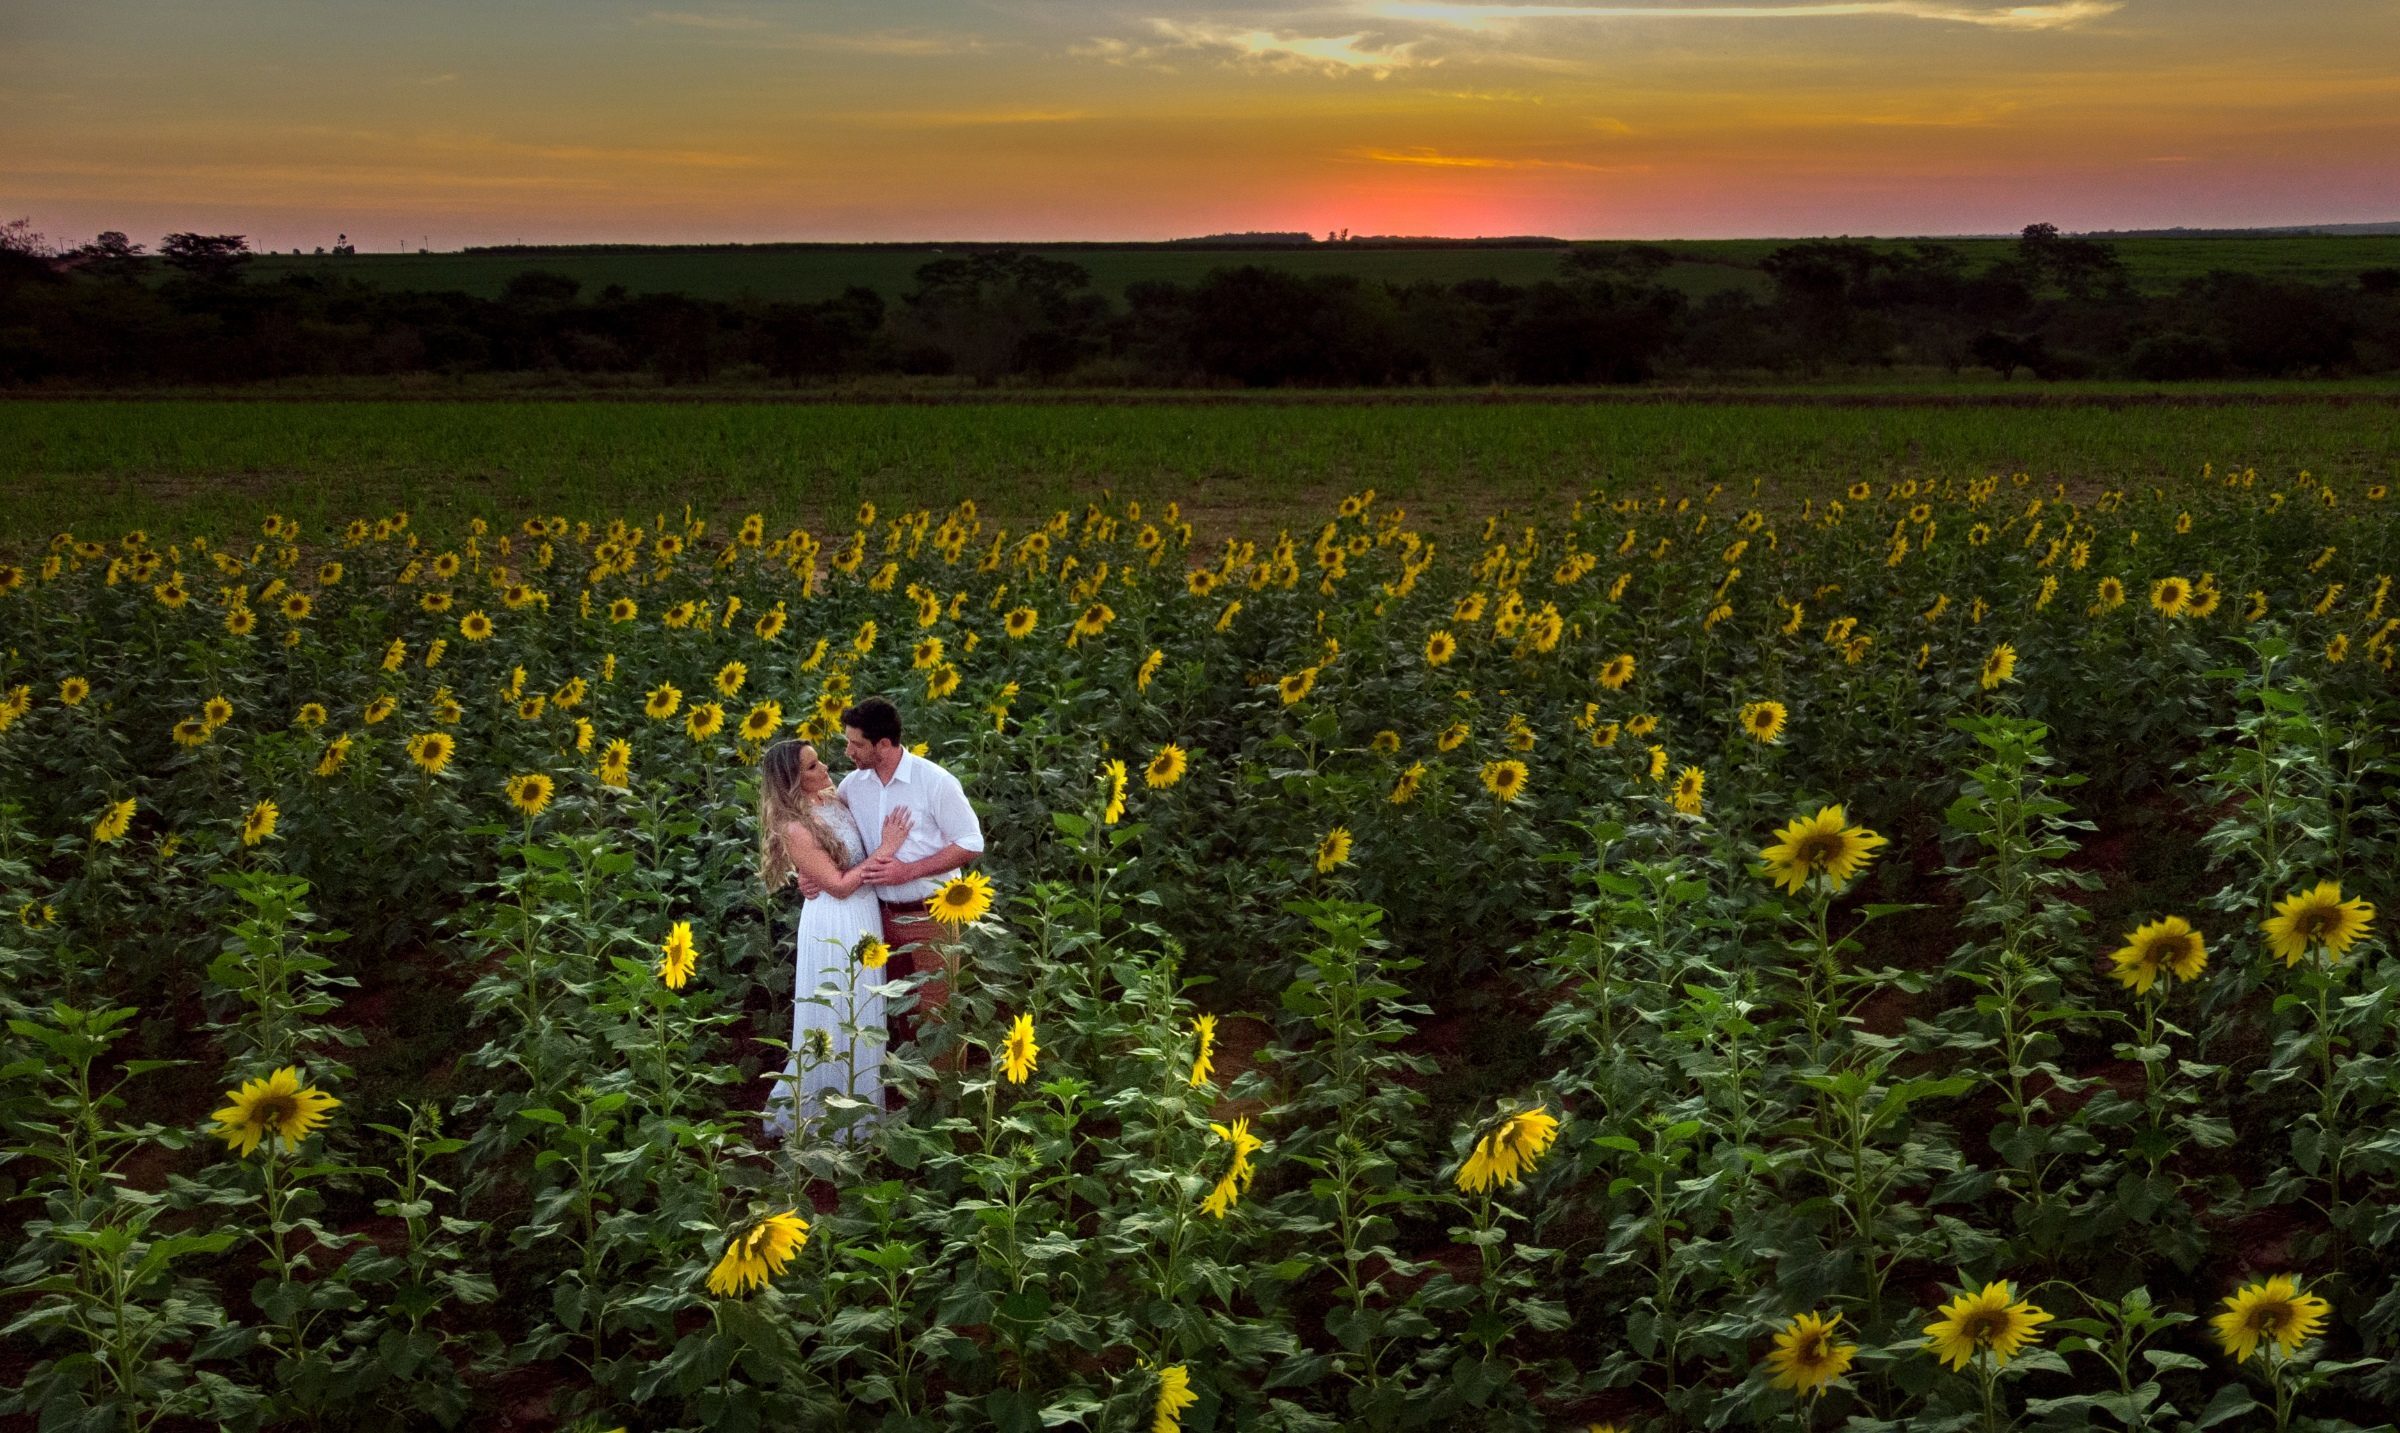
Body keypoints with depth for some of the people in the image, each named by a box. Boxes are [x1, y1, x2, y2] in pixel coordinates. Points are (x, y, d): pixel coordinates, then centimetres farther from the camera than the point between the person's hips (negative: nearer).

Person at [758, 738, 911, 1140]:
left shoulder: (834, 799, 1)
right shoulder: (795, 828, -22)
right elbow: (840, 885, -20)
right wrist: (885, 851, -19)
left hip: (864, 916, 8)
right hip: (835, 926, -8)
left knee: (860, 1015, 19)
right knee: (839, 1019, 4)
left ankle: (857, 1102, 34)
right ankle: (827, 1113, 20)